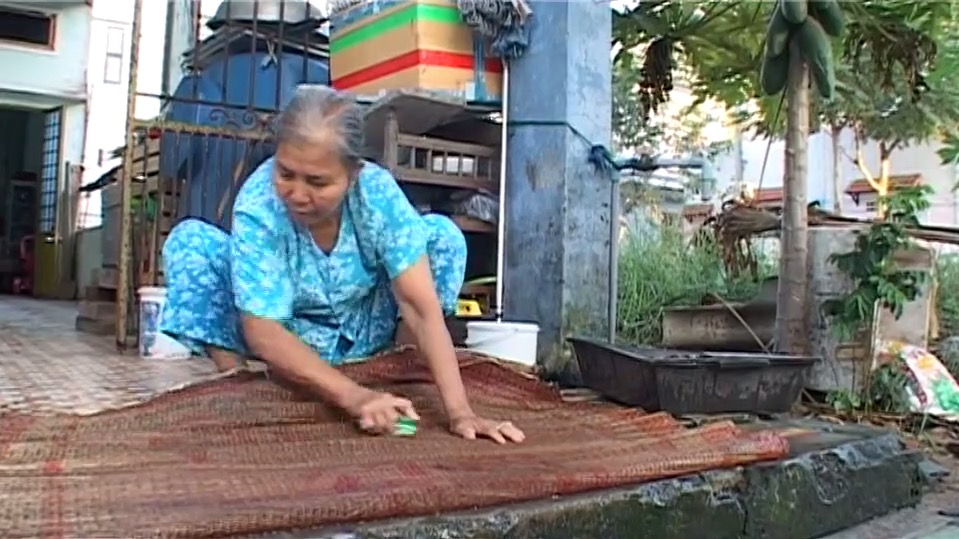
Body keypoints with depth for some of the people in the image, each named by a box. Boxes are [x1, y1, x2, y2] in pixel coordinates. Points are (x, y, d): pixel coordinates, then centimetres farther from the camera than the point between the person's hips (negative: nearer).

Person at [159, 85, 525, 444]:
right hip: (281, 341, -1)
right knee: (189, 240, -26)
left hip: (357, 335, 2)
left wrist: (459, 411, -39)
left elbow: (421, 304, -30)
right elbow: (262, 332, -34)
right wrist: (354, 397, -46)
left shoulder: (378, 192, -27)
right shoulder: (257, 205, -31)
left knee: (443, 233, -19)